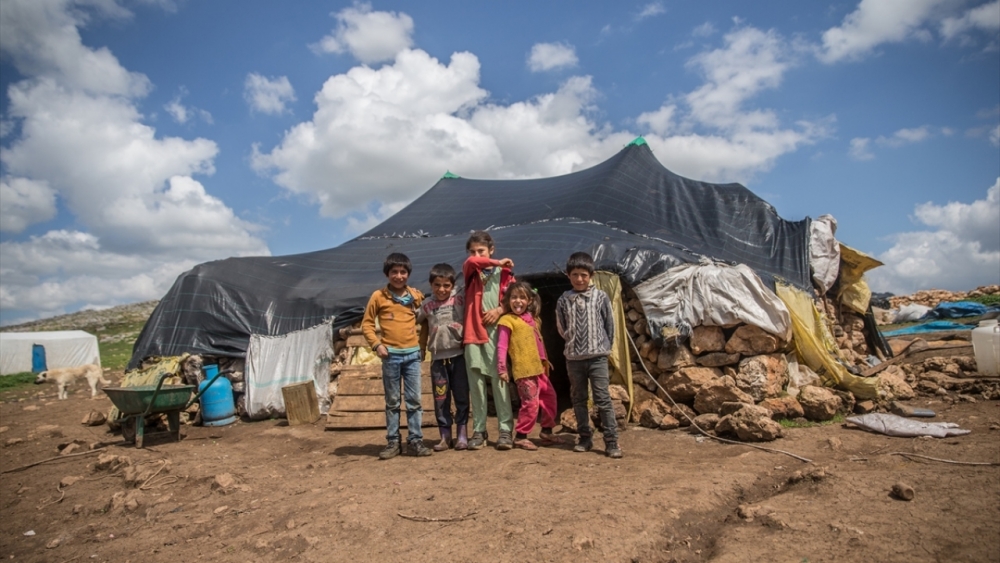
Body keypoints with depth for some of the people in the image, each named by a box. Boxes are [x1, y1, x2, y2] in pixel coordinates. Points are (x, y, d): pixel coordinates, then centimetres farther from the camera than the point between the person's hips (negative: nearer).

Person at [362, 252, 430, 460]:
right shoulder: (379, 296, -2)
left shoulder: (416, 295, 4)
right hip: (390, 355, -1)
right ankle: (393, 442, 14)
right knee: (392, 401, 7)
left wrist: (422, 341, 9)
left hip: (412, 354, 1)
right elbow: (367, 324, 2)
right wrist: (377, 344, -9)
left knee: (414, 400, 4)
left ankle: (415, 440, 12)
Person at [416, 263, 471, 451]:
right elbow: (415, 322, 14)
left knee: (461, 396, 6)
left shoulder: (460, 300, -3)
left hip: (459, 355, -2)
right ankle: (445, 436, 17)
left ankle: (463, 434, 17)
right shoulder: (427, 306, 3)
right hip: (438, 358, 2)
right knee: (440, 399, 7)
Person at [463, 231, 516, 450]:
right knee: (476, 383, 2)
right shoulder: (470, 272, 12)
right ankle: (479, 430, 9)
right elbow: (470, 262, -11)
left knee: (499, 381, -4)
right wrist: (497, 263, -5)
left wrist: (499, 310, -11)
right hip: (473, 333, 2)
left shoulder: (504, 273, 10)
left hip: (496, 333, -1)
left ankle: (506, 430, 2)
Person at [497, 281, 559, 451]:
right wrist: (502, 369, -18)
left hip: (538, 368, 9)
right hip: (523, 370, -8)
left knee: (549, 396, 16)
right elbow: (501, 346, -13)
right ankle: (520, 436, 6)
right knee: (531, 403, -8)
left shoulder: (532, 319, 14)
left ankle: (546, 431, 31)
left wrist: (544, 359, 24)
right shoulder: (507, 320, -9)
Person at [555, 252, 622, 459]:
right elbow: (561, 328, 9)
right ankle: (585, 438, 24)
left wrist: (605, 346, 7)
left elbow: (610, 324, 4)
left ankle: (611, 442, 3)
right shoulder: (564, 300, -1)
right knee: (578, 399, 11)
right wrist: (573, 342, 10)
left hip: (597, 356, -2)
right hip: (573, 358, 3)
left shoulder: (600, 297, -3)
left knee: (603, 399, -3)